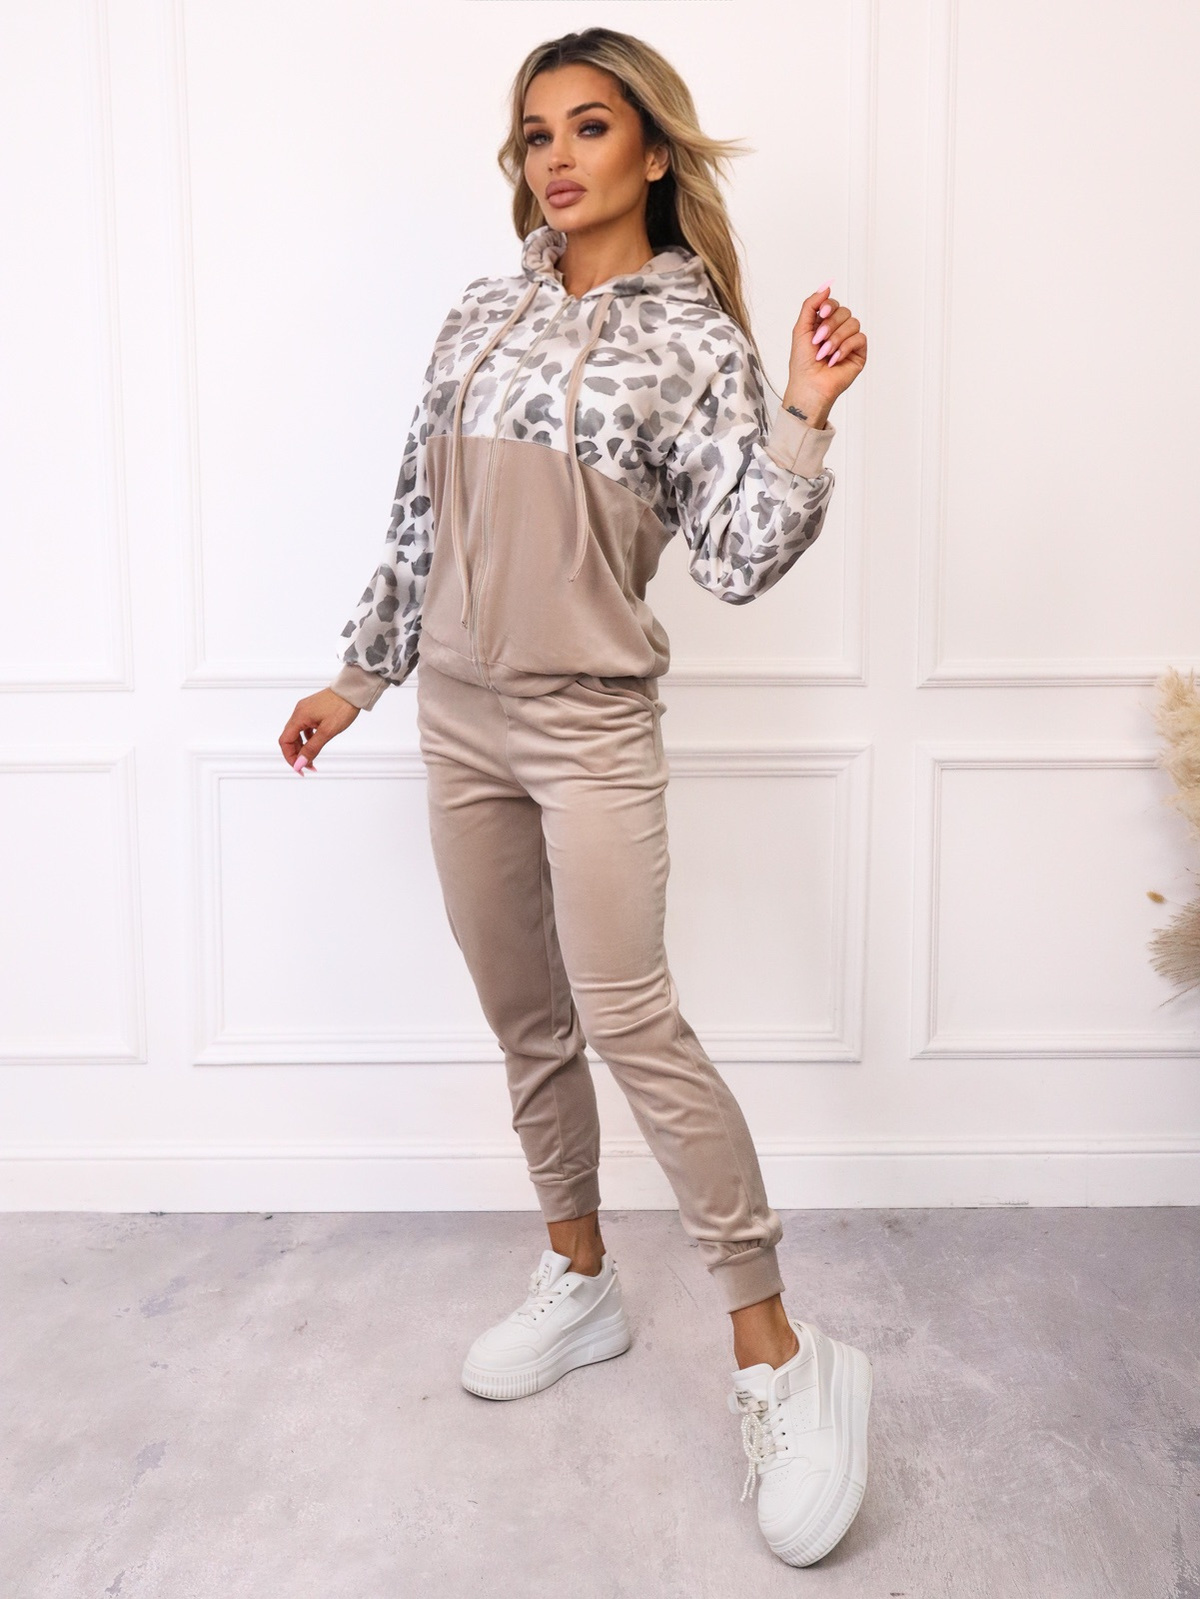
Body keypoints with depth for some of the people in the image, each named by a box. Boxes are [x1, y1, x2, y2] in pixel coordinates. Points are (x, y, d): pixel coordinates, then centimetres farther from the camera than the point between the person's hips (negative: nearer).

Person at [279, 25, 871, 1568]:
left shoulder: (695, 335, -2)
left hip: (588, 721, -5)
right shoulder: (483, 314, 11)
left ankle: (777, 1354, 0)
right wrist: (357, 674, 18)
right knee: (525, 1022, 12)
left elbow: (737, 562, -8)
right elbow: (419, 513, 15)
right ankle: (579, 1284, 30)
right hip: (458, 714, 5)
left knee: (627, 1021, -12)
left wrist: (802, 415, -20)